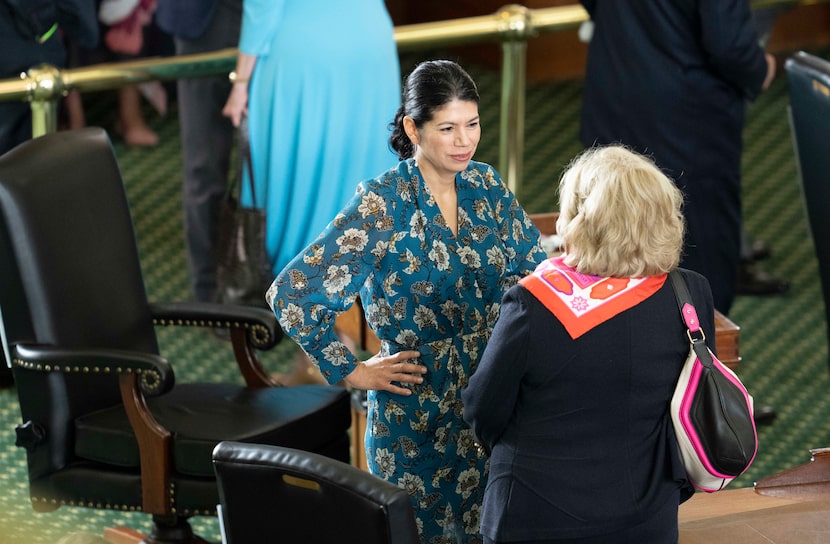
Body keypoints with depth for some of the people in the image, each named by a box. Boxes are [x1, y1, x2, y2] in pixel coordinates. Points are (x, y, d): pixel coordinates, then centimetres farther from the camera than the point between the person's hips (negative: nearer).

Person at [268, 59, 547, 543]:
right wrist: (352, 372, -13)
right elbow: (292, 295, -19)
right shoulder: (382, 205, -17)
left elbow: (536, 264, 16)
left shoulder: (486, 185, 0)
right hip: (417, 411, -5)